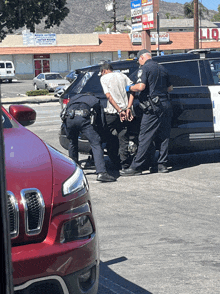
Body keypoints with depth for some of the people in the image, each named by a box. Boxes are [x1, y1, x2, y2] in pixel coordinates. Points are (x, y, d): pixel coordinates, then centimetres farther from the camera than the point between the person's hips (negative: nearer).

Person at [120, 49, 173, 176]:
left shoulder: (144, 68, -6)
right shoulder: (162, 68, 16)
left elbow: (141, 86, -19)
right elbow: (170, 88, 22)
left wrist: (129, 88, -2)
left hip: (153, 108, -7)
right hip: (166, 106, 7)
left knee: (145, 138, -7)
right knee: (164, 137, 11)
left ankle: (136, 167, -6)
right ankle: (162, 164, 13)